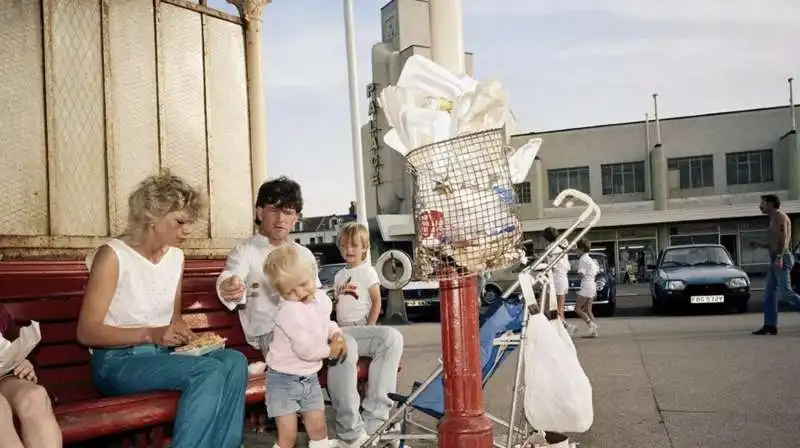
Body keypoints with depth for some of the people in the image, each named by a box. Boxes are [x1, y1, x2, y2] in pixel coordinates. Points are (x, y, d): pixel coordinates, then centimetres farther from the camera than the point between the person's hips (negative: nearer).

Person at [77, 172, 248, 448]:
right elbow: (86, 332, -14)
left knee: (234, 361, -22)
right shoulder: (113, 255, -11)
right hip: (118, 362, -6)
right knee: (210, 372, -30)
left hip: (162, 355, 6)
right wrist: (150, 334, -23)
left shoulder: (176, 256, 9)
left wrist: (182, 333, -1)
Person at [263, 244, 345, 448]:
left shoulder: (322, 298, -1)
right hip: (284, 380, -7)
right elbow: (305, 349, -30)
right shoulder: (288, 311, -26)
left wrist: (336, 334, 0)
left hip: (310, 378, 7)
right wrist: (329, 350, -13)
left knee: (318, 429, 11)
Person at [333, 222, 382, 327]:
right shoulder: (339, 275, 11)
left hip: (361, 326, -5)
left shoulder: (367, 271, -6)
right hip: (341, 327, 5)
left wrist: (370, 326, -14)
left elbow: (376, 301, -8)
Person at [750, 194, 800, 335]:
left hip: (782, 258, -10)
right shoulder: (773, 220, 23)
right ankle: (770, 325, 1)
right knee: (770, 293, 3)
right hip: (775, 259, 10)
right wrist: (759, 244, 14)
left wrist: (779, 257, -27)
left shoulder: (780, 217, -6)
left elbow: (784, 239, -18)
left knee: (785, 292, -15)